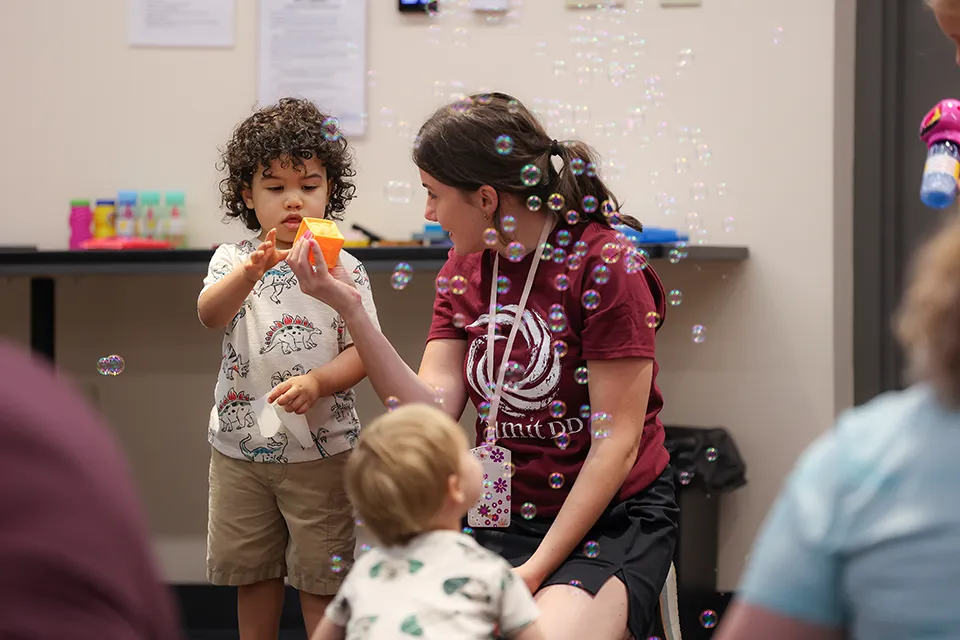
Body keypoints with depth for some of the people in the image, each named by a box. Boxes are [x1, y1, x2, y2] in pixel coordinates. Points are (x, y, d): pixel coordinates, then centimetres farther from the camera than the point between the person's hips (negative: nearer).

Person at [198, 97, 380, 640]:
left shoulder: (343, 269, -3)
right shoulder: (234, 260, 0)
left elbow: (362, 351, -6)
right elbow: (210, 315, -19)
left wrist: (317, 382, -24)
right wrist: (251, 272, -38)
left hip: (321, 449, -2)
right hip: (242, 447, 2)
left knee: (320, 573, 5)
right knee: (253, 570, 14)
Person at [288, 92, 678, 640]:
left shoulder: (604, 265, -11)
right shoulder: (465, 269, 9)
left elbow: (616, 443, -14)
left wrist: (536, 571, -17)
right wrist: (350, 309, -11)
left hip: (614, 521, -5)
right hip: (504, 521, 5)